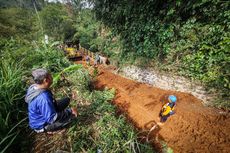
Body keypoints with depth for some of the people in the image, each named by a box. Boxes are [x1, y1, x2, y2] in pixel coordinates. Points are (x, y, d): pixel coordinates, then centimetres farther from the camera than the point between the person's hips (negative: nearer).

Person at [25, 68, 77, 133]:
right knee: (72, 114, -17)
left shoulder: (33, 87, -12)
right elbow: (52, 119, -33)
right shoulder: (43, 98, -39)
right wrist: (70, 111, -26)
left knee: (66, 100, 4)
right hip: (41, 126, -7)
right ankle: (48, 129, 0)